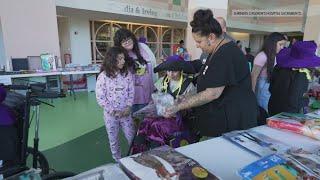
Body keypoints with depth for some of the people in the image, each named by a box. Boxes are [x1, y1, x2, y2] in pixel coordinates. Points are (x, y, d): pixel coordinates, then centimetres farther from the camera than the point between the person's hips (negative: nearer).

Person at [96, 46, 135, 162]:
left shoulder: (127, 74, -3)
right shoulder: (103, 76, -12)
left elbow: (131, 92, 1)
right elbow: (100, 98, -12)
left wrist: (128, 107, -11)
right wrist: (113, 111, -15)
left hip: (125, 112, 2)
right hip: (110, 114, -2)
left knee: (132, 138, 11)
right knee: (114, 140, 15)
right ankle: (118, 161, 36)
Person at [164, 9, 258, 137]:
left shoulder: (226, 55, -21)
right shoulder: (217, 52, 12)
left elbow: (213, 93, -25)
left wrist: (179, 106, -20)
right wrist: (187, 99, 5)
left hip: (234, 120, -9)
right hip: (220, 117, 9)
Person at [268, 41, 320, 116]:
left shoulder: (279, 66, -4)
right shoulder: (301, 75, -23)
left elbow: (271, 89, 5)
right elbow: (294, 101, -25)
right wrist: (306, 101, -6)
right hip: (289, 113, -6)